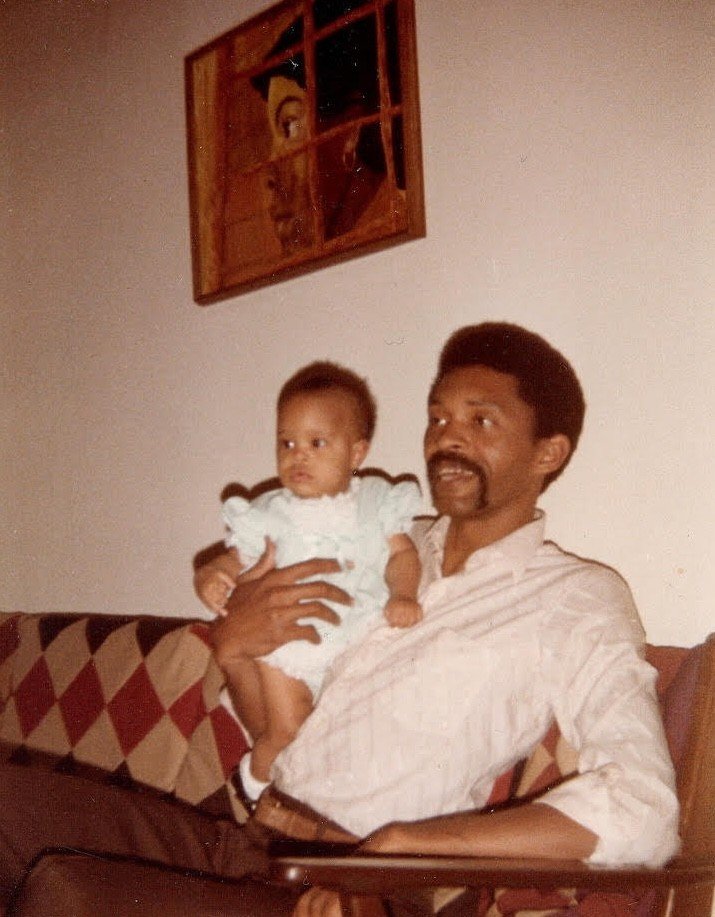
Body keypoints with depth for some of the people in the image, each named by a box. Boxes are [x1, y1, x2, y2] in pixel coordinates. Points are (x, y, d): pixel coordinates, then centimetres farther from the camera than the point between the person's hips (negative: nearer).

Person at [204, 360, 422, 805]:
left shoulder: (377, 503, 1)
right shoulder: (267, 515, 1)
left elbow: (401, 553, 1)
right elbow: (239, 562, 1)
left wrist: (402, 596, -16)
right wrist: (219, 583, -20)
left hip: (360, 639, 2)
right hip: (287, 648, -1)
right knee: (285, 732, -6)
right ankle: (260, 774, 26)